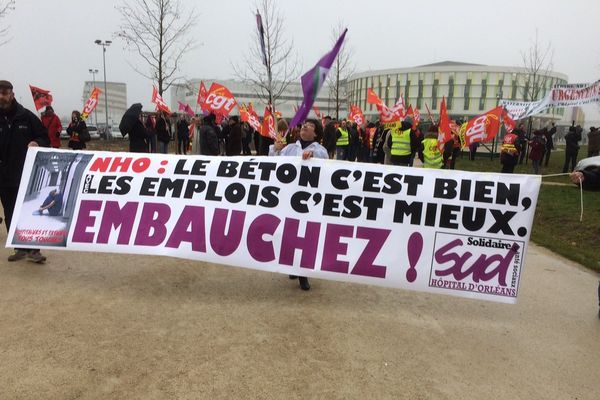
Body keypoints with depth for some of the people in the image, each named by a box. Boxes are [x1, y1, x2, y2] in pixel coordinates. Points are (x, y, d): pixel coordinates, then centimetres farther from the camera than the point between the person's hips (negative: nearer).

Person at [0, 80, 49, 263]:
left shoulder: (26, 116, -1)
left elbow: (45, 138, 4)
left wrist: (36, 143, -17)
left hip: (26, 174, -3)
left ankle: (33, 249, 7)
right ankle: (20, 248, 20)